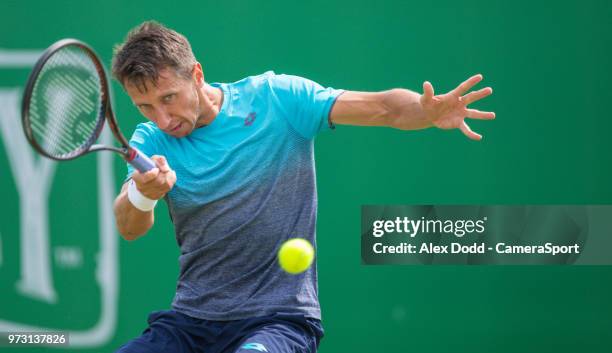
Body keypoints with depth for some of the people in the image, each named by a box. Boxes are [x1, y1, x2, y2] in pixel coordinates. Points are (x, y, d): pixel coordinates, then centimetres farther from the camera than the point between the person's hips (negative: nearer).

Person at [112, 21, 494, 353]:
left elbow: (382, 107, -10)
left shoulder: (274, 98, -5)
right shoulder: (151, 140, 1)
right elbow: (129, 228, -15)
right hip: (191, 318, 4)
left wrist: (430, 112, -32)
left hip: (279, 317, -4)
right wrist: (143, 194, -39)